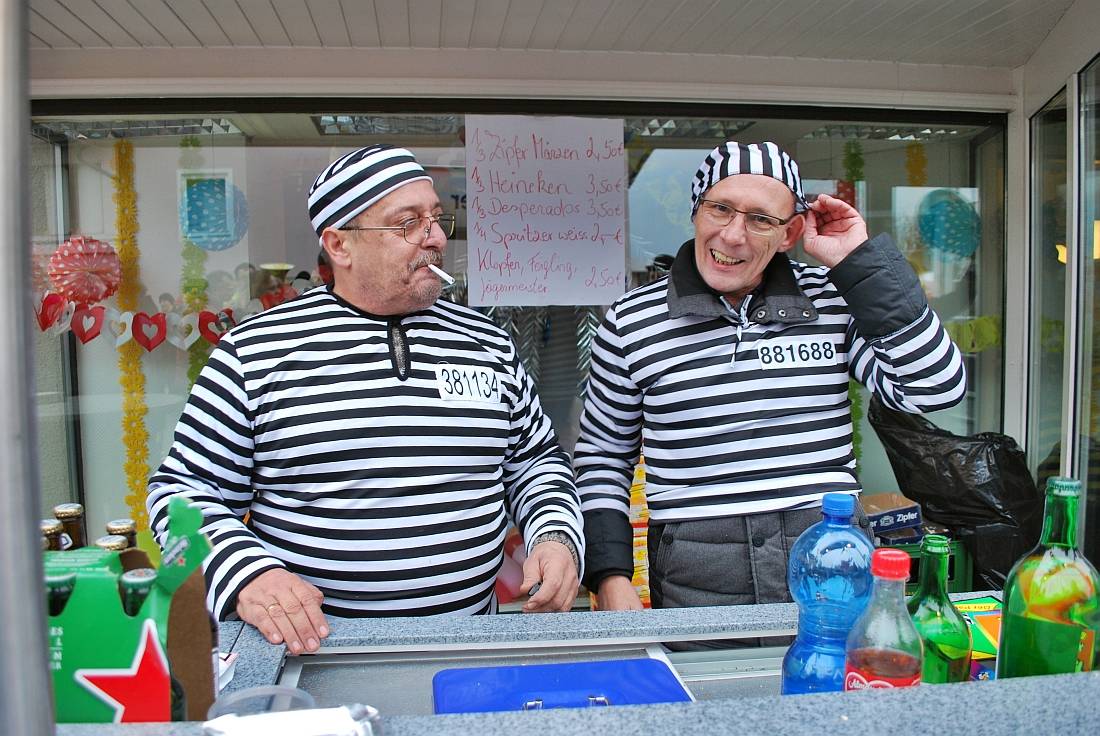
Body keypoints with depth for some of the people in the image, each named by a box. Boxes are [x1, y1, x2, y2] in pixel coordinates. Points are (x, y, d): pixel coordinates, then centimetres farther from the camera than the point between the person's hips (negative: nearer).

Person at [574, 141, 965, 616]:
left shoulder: (834, 301, 3)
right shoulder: (632, 322, -1)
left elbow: (936, 386, -6)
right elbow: (602, 456, 7)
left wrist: (860, 260, -6)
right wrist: (610, 576, -2)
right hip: (696, 580, -1)